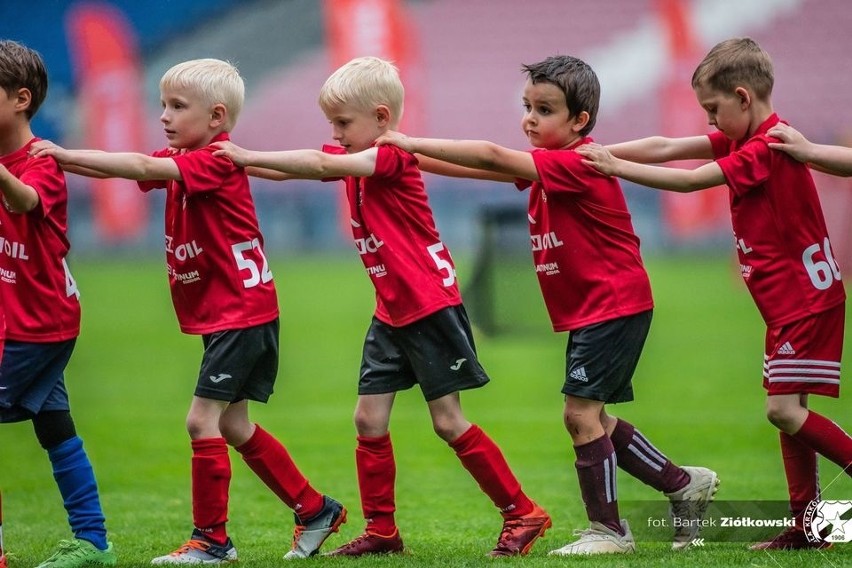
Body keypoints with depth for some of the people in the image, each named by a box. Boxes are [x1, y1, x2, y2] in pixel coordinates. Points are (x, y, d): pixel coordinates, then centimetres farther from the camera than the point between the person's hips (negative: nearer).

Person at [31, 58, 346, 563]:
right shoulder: (181, 160, 10)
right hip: (221, 316, 10)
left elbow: (142, 168, -28)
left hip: (241, 312, -10)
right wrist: (60, 159, -13)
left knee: (203, 420, -9)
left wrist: (66, 155, -29)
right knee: (233, 426, 15)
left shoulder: (217, 161, -17)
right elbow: (128, 169, 1)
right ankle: (316, 511, 25)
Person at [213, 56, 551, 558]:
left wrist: (249, 157, -25)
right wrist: (245, 161, -11)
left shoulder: (393, 158, -18)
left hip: (431, 308, -9)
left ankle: (522, 515, 5)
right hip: (391, 312, 9)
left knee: (449, 422, -5)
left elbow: (321, 165, -29)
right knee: (370, 420, 5)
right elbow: (294, 170, 3)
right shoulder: (356, 160, 8)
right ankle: (382, 531, 13)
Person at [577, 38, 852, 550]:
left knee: (784, 408, -15)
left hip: (808, 297, -10)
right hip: (788, 302, 10)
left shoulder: (768, 147, -18)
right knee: (787, 410, 9)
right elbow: (667, 148, 6)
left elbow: (690, 180, -19)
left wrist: (617, 168, -14)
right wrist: (601, 154, -1)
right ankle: (807, 524, 11)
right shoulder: (746, 139, 10)